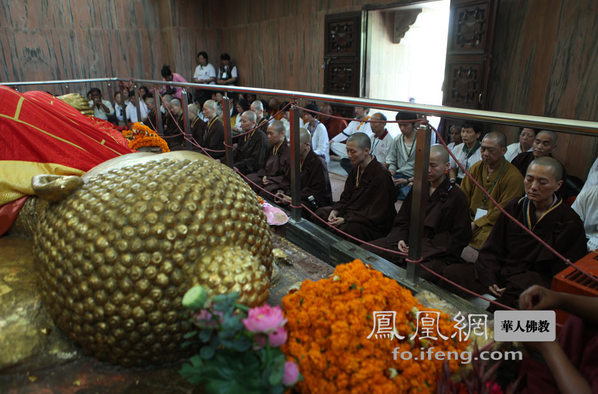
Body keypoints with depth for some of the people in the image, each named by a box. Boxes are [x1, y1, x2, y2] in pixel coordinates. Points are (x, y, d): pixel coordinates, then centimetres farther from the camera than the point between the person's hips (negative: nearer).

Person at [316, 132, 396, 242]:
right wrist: (335, 210, -8)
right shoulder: (356, 168, 7)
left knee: (341, 229, -32)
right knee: (320, 213, 1)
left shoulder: (381, 175, -21)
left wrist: (346, 219, -23)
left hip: (374, 225, -9)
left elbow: (376, 214, -21)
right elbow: (346, 197, 12)